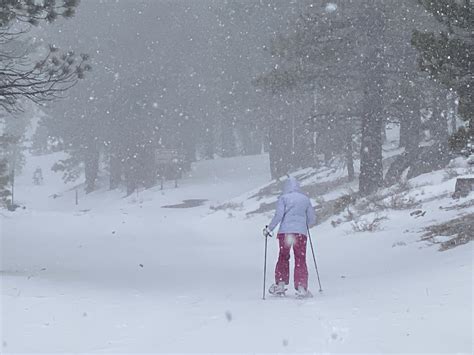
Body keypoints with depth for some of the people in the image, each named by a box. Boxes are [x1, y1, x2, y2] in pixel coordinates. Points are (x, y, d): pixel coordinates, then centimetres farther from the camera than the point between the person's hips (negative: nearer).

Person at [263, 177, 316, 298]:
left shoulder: (283, 198, 3)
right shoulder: (305, 199, 12)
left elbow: (278, 216, -7)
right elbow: (312, 219, 14)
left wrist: (269, 229, 1)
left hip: (285, 232, -1)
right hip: (301, 233, 1)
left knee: (283, 258, 14)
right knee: (300, 261, 3)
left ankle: (280, 284, 8)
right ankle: (301, 287, -6)